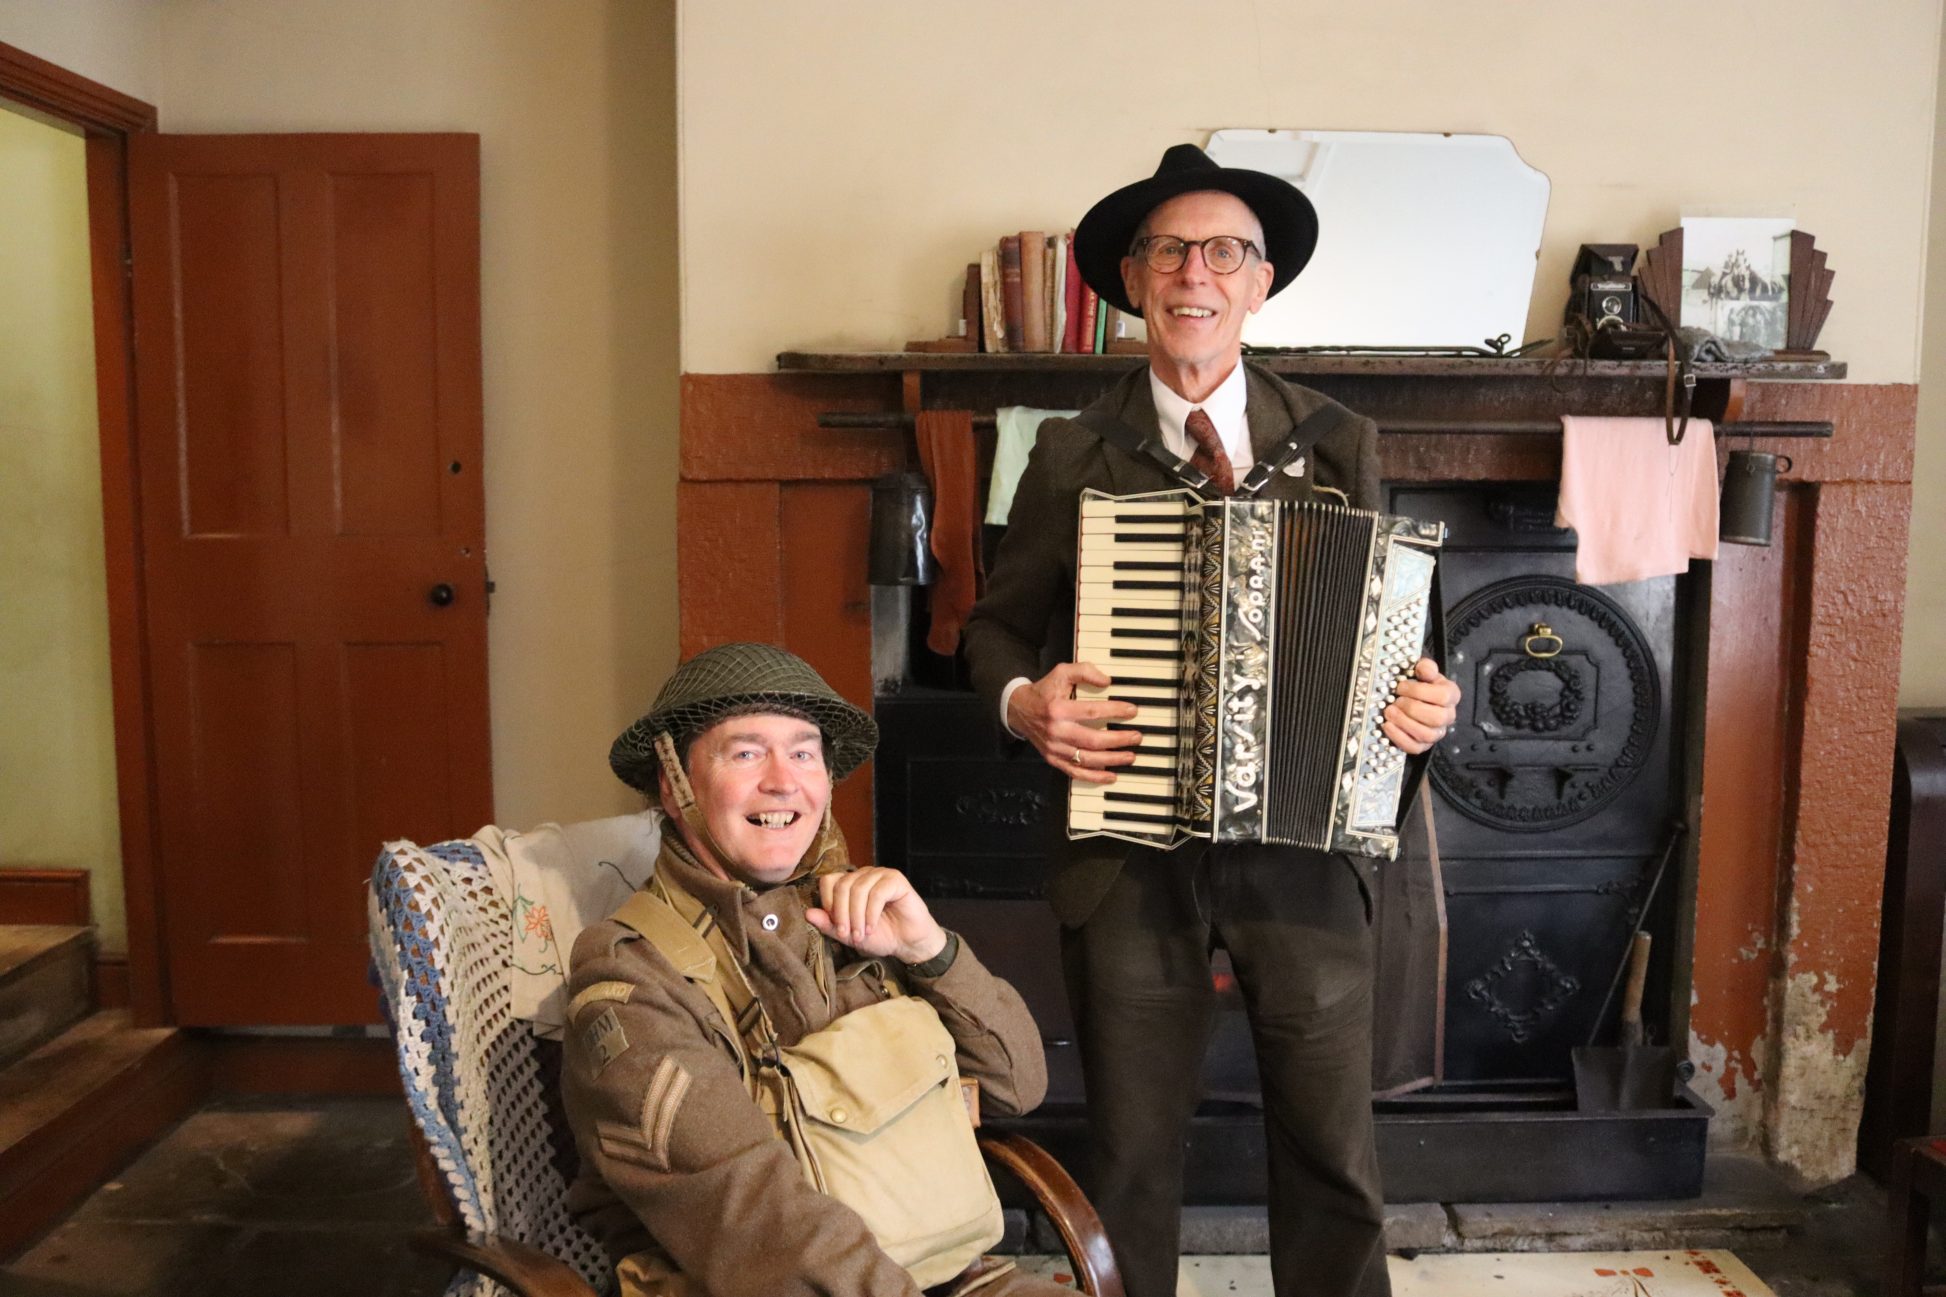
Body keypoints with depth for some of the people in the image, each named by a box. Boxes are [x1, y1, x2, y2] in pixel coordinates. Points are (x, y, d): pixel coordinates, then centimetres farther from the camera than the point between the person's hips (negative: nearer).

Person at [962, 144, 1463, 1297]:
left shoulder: (1342, 447, 5)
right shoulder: (1073, 455, 2)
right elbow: (998, 624, 8)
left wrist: (1427, 703, -10)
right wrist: (1026, 700, -12)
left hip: (1305, 846, 1)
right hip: (1132, 853, 0)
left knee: (1334, 1155, 11)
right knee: (1133, 1157, 13)